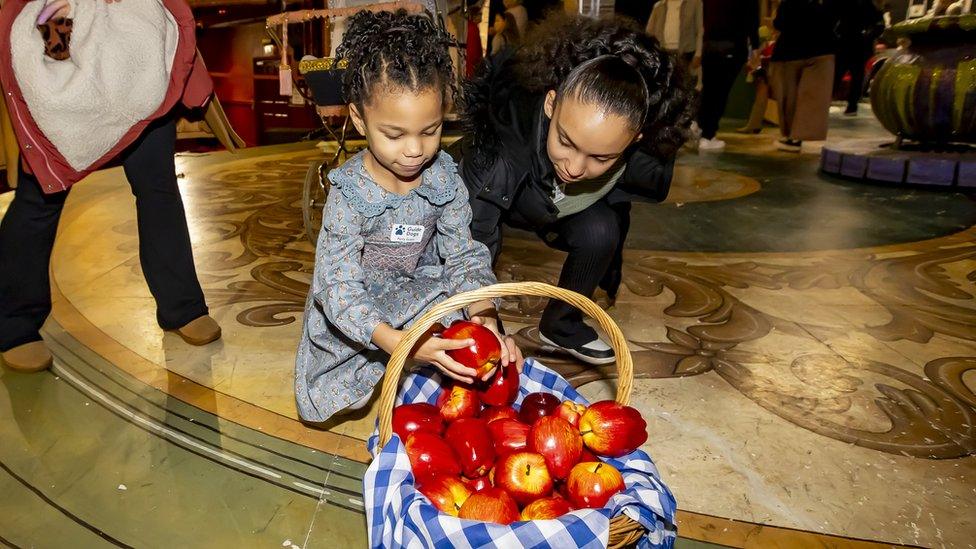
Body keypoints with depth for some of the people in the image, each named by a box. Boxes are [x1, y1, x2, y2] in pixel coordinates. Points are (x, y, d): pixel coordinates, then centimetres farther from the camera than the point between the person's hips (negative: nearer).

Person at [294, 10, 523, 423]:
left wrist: (484, 315, -30)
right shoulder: (349, 193, -25)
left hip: (423, 291, 2)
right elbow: (340, 289, -29)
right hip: (355, 313, -2)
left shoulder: (444, 179, -13)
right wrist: (398, 342, -45)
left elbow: (465, 257, -9)